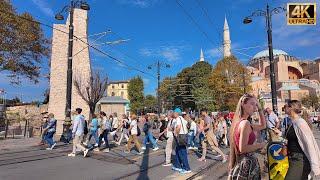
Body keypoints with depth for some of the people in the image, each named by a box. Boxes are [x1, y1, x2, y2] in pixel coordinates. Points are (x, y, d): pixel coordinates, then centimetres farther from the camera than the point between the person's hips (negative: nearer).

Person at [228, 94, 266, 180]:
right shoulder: (245, 123, -20)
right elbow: (243, 148, -25)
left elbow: (263, 126, 19)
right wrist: (260, 145, -11)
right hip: (247, 163, -9)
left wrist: (259, 108, 11)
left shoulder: (239, 122, 7)